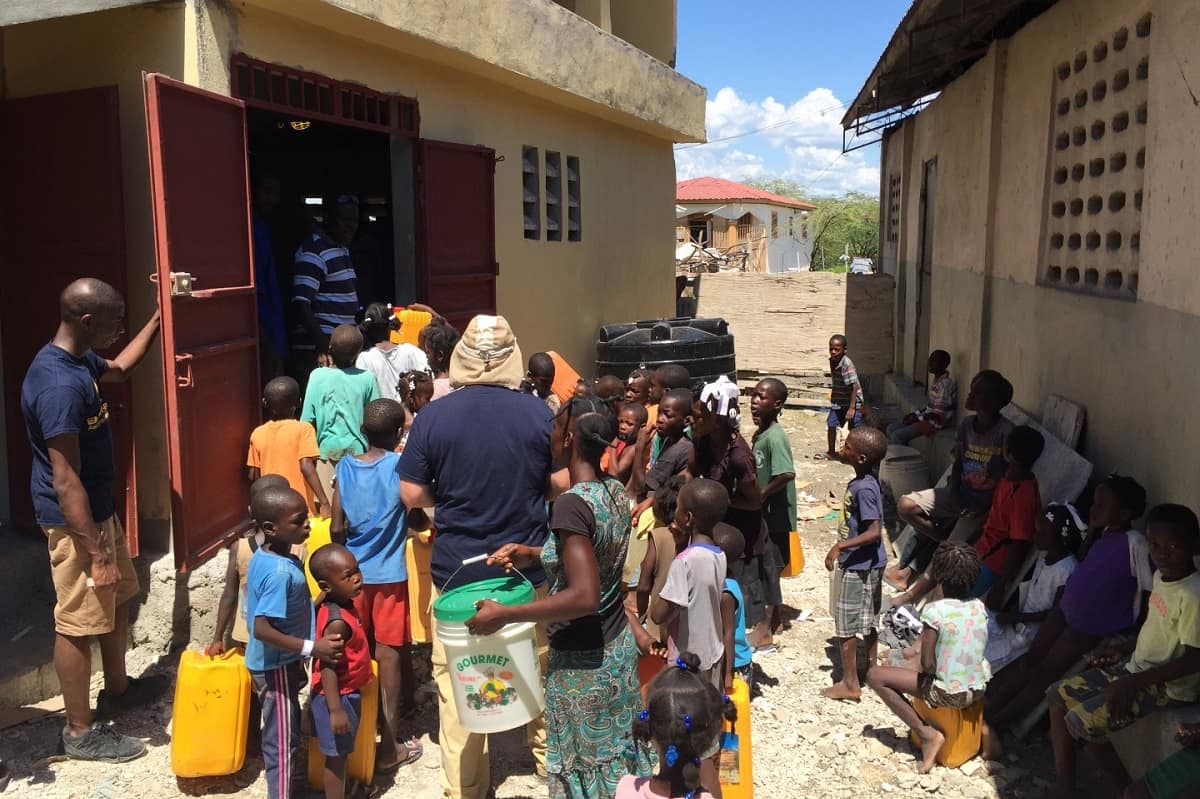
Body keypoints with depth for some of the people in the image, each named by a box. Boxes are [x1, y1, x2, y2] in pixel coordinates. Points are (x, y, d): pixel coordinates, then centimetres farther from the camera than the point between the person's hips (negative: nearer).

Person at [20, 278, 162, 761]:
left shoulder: (77, 361, 2)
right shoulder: (60, 385, -29)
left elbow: (120, 369, 27)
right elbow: (65, 483, -28)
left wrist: (159, 319, 23)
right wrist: (97, 552, -25)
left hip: (99, 508, 10)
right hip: (74, 520, -10)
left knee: (119, 598, 23)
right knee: (77, 623, 3)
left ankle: (117, 689, 42)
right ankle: (80, 732, 17)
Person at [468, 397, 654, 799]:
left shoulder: (572, 503, -26)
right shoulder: (616, 491, -2)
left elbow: (583, 597, -32)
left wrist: (503, 615, -26)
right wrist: (533, 554, 7)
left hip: (583, 661, -8)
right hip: (619, 645, 8)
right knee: (616, 752, 23)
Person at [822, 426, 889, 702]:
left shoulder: (864, 488, -25)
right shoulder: (864, 482, 4)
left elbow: (875, 531, -29)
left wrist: (840, 546, -30)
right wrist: (843, 546, 22)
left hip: (857, 566, -9)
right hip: (867, 564, 9)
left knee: (846, 624, 2)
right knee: (868, 620, 20)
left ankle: (850, 683, 12)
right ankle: (871, 669, 34)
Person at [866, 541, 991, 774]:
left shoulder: (934, 611, -21)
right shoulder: (979, 607, -3)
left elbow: (928, 664, -20)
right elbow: (973, 648, 11)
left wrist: (930, 671, 1)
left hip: (948, 694, -7)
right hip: (979, 689, 7)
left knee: (875, 675, 2)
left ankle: (926, 733, -1)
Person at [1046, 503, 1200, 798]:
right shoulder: (1161, 576, 3)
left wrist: (1134, 683, -25)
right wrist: (1126, 649, 9)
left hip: (1167, 686, -10)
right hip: (1138, 667, 10)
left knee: (1082, 720, -18)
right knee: (1058, 696, 4)